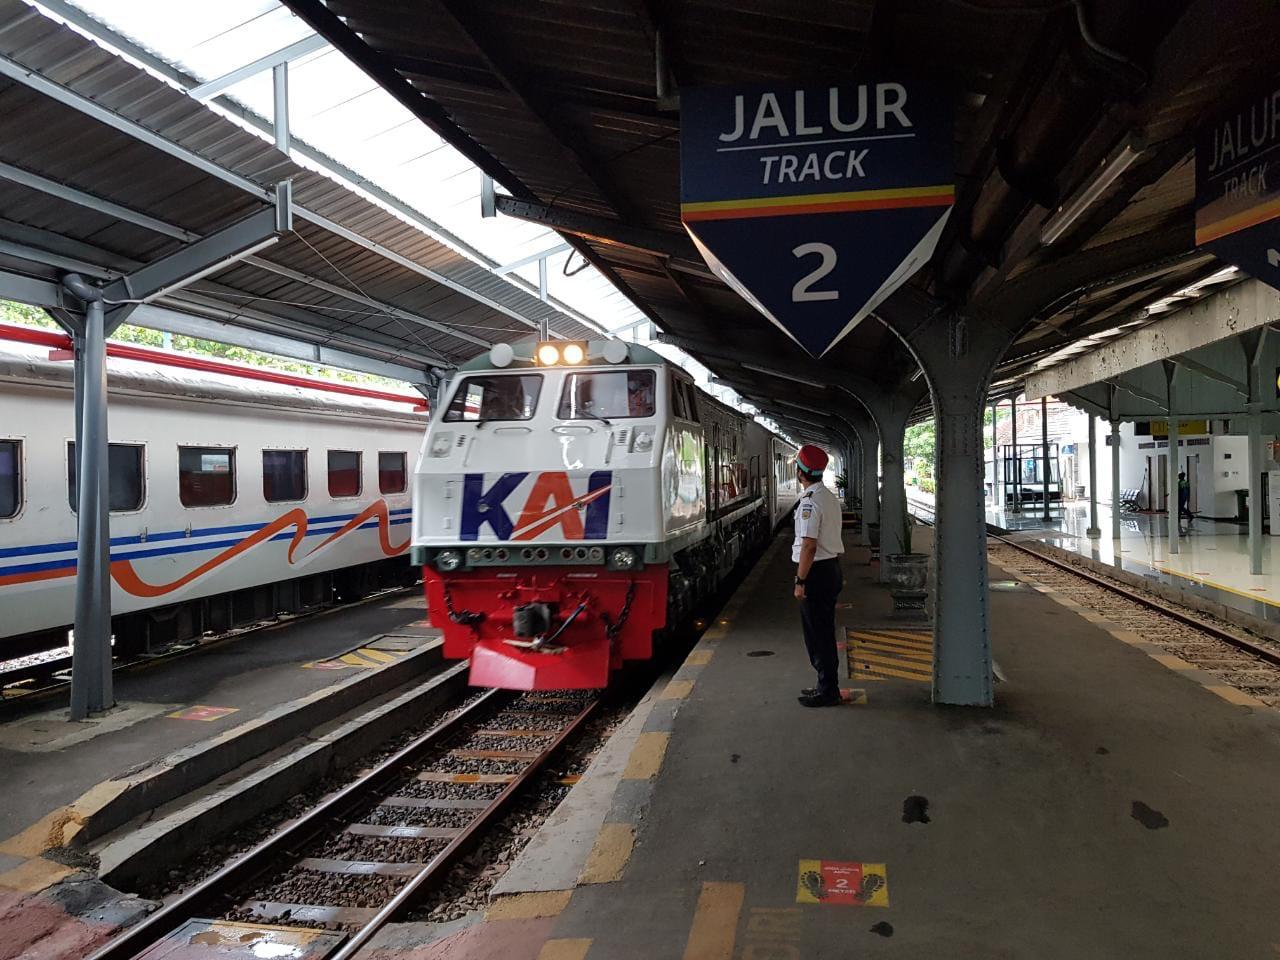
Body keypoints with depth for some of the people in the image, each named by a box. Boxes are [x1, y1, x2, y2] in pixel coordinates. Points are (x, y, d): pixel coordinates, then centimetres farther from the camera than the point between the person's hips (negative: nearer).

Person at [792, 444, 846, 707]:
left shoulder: (810, 502, -19)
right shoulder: (830, 496, 12)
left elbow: (809, 546, -23)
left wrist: (800, 581, -19)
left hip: (816, 571, -10)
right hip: (832, 567, 10)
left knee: (816, 634, 0)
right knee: (824, 632, 17)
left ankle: (827, 691, 7)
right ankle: (828, 686, 26)